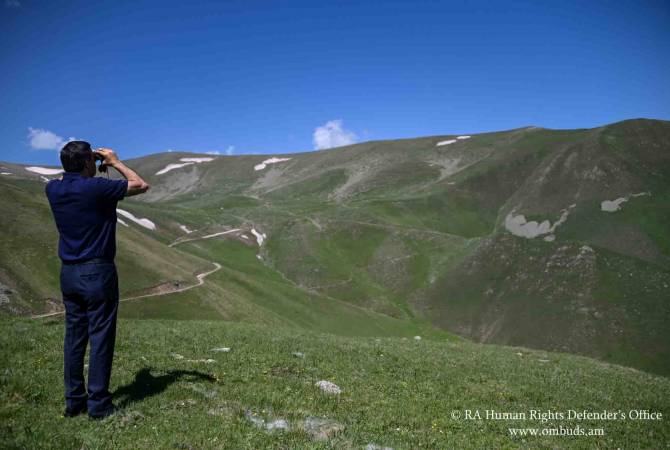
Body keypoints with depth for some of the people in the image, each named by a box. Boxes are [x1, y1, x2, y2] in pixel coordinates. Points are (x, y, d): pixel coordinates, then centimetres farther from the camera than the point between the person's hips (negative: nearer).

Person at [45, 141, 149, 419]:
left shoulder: (53, 189, 2)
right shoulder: (98, 188, -16)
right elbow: (141, 185, -3)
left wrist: (84, 166, 20)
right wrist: (116, 163, 5)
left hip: (68, 273, 6)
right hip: (98, 272, -6)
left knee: (74, 337, 12)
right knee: (100, 338, 1)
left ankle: (74, 400, 19)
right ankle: (98, 403, 6)